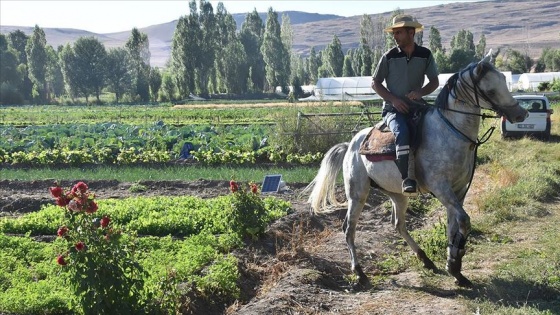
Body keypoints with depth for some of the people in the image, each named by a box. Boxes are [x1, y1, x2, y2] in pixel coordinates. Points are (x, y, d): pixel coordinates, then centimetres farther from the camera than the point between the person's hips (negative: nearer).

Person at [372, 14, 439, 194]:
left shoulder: (425, 55, 5)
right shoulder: (389, 57, -1)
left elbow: (435, 81, 9)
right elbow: (375, 83, 3)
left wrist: (421, 92, -13)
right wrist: (393, 99, -12)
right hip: (393, 108, -3)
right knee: (402, 133, -34)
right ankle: (406, 178, -36)